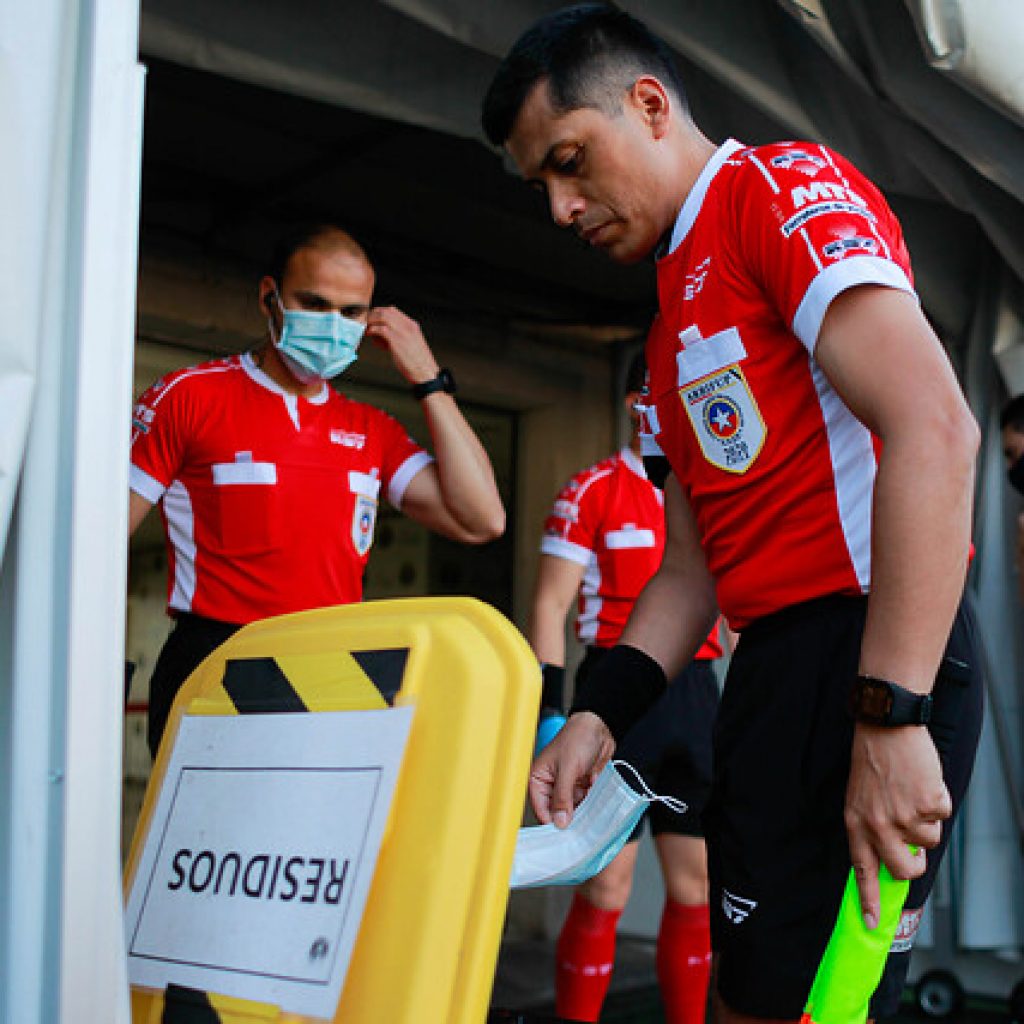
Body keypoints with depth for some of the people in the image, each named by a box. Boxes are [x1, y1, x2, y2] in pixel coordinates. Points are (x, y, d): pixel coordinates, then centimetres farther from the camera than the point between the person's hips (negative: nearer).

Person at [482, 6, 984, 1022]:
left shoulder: (784, 186, -4)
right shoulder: (673, 332, 23)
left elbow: (933, 428, -19)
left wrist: (891, 717, -23)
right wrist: (598, 718, 8)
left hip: (867, 653, -9)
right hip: (772, 665, 9)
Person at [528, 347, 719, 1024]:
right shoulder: (592, 491, -1)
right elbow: (550, 605, -4)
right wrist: (549, 711, -13)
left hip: (697, 694, 6)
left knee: (698, 888, 9)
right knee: (606, 888, -4)